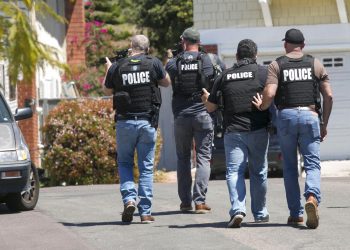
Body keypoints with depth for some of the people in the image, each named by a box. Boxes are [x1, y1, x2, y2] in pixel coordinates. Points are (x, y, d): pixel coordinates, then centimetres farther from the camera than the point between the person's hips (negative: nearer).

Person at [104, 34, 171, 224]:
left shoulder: (117, 67, -4)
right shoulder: (153, 63, -3)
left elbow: (107, 91, 12)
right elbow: (166, 83, 13)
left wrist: (108, 70, 26)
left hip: (125, 122, 0)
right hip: (147, 122, 0)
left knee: (124, 163, 16)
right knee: (146, 167, 7)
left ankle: (129, 198, -6)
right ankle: (145, 212, 4)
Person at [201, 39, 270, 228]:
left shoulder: (224, 76, 6)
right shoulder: (263, 72, 0)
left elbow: (211, 107, 12)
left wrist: (205, 98, 33)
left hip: (233, 132, 0)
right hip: (258, 130, 0)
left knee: (234, 171, -1)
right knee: (258, 172, 12)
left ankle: (237, 209, -21)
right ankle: (260, 213, 19)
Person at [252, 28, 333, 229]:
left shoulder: (277, 65, 4)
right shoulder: (315, 64, 9)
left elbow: (270, 93, -11)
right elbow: (328, 96, 5)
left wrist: (262, 106, 10)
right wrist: (324, 124, 13)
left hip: (286, 116, 0)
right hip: (310, 115, 0)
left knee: (290, 167, 11)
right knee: (313, 163, 0)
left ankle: (296, 214, 9)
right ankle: (312, 196, -29)